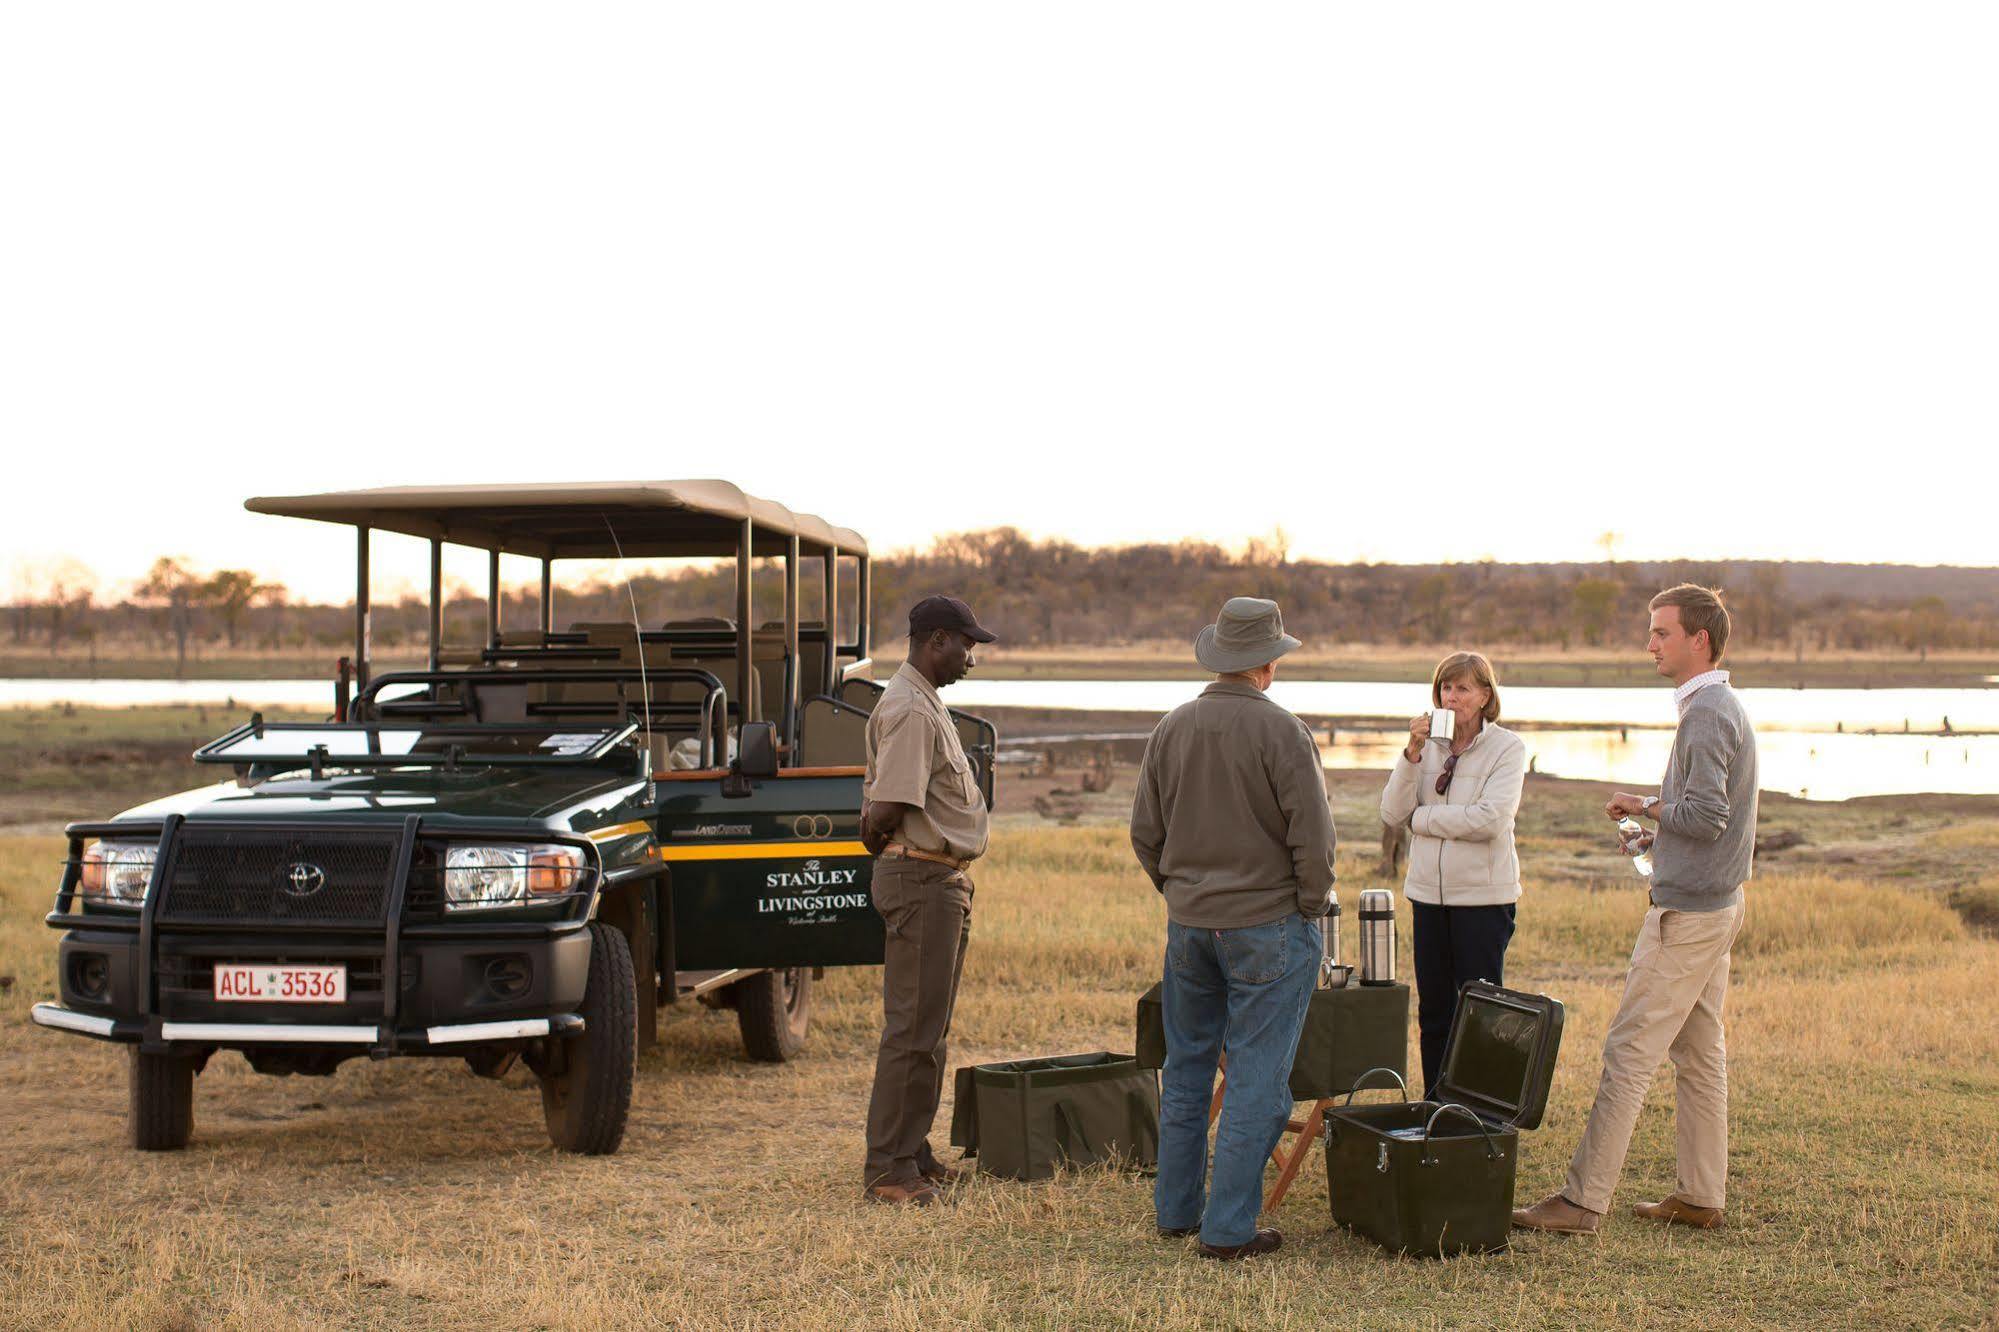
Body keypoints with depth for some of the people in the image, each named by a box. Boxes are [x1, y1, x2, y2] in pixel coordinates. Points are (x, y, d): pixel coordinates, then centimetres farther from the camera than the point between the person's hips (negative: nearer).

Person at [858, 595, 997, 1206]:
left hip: (945, 881, 11)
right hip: (920, 877, -11)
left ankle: (912, 1153, 23)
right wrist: (879, 839, -5)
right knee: (912, 1029, -7)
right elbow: (887, 810, -23)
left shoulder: (924, 704, 18)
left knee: (928, 1027, 15)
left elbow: (878, 806, 21)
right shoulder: (910, 710, -17)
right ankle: (888, 1167, -3)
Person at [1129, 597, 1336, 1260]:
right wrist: (1310, 908, 0)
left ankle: (1177, 1209, 26)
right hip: (1267, 923, -5)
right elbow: (1312, 837, -15)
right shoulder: (1280, 732, -15)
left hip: (1188, 925, 6)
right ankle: (1229, 1228, 1)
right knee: (1257, 1079, 1)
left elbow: (1145, 832, 8)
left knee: (1186, 1068, 18)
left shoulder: (1173, 729, 1)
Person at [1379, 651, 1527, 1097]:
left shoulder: (1508, 747, -5)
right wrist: (1412, 754, -12)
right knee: (1433, 1011, 10)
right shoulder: (1428, 745, 8)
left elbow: (1489, 819, -18)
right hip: (1429, 892, 5)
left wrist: (1421, 818, -8)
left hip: (1484, 896, -5)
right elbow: (1392, 814, -1)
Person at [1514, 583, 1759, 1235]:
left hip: (1687, 912, -10)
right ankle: (1700, 1196, 17)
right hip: (1718, 904, 10)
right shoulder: (1725, 706, 16)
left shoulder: (1706, 714, -16)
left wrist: (1645, 807, -9)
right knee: (1700, 1053, 13)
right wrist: (1659, 835, 12)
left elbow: (1705, 814, -24)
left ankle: (1584, 1198, -8)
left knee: (1630, 1049, -9)